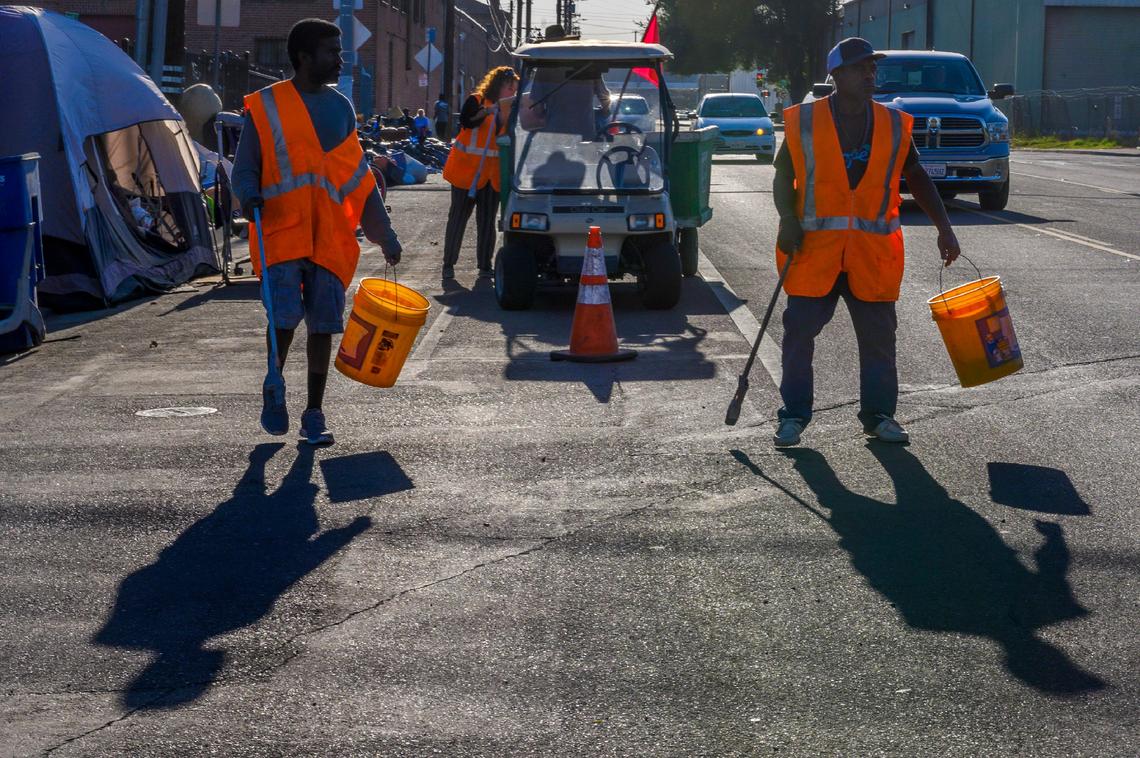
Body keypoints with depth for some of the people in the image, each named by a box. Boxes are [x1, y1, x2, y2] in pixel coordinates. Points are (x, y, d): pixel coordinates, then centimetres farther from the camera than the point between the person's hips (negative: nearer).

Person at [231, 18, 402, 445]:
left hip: (330, 238, 4)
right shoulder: (267, 106, 1)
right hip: (282, 233, -3)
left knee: (323, 326, 2)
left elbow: (360, 179, 18)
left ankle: (314, 415, 12)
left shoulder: (341, 109, 13)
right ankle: (273, 390, 14)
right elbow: (244, 169, 3)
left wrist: (385, 236, 15)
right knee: (285, 318, -13)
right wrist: (249, 195, -21)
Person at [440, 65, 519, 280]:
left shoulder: (509, 110, 12)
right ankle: (448, 264, 8)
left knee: (487, 221, 5)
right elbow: (465, 121, -22)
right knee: (458, 217, 2)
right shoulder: (476, 101, -5)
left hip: (492, 174, 5)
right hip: (467, 171, -5)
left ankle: (485, 265, 10)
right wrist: (486, 112, -34)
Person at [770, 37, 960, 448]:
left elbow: (918, 179, 14)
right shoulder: (804, 121, 0)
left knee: (878, 336, 5)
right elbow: (783, 175, 5)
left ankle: (878, 414, 18)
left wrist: (944, 227, 8)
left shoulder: (893, 125, 7)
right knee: (799, 331, -2)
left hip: (872, 252, 2)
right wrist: (787, 219, -11)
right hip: (814, 247, -2)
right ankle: (793, 415, 8)